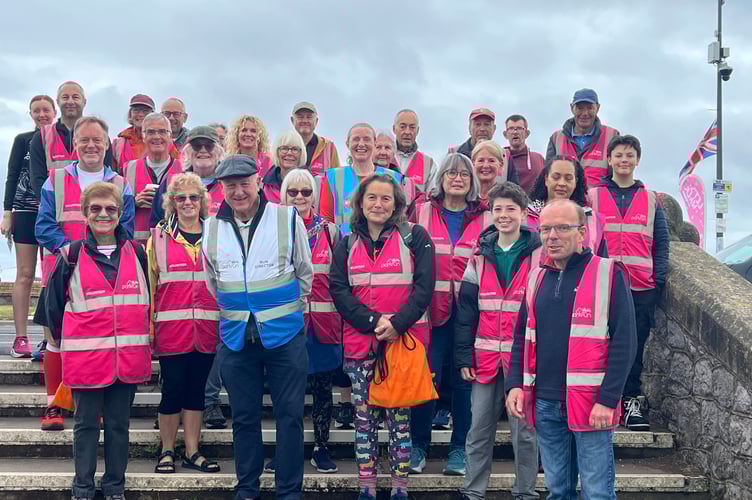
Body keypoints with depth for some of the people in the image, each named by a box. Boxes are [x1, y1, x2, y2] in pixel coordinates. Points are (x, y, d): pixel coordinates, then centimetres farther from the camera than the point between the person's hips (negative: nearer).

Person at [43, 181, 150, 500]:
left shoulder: (136, 253, 6)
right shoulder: (72, 256, 0)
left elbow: (149, 297, 16)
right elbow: (53, 303, 7)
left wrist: (143, 336, 13)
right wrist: (64, 340, 9)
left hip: (128, 356, 2)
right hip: (86, 357, -2)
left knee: (119, 423, 10)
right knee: (86, 424, 8)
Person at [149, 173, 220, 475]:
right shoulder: (159, 237, 3)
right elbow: (148, 284, 3)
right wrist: (147, 325, -2)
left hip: (205, 327, 2)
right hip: (171, 328, -2)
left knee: (197, 389, 9)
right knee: (173, 389, 2)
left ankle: (192, 452, 18)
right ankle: (167, 452, 17)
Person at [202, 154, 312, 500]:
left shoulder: (288, 218, -4)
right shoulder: (211, 228, 3)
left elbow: (305, 274, 8)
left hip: (284, 334, -2)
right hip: (236, 338, 2)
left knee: (289, 416, 2)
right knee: (244, 418, 11)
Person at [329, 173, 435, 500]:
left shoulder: (415, 237, 3)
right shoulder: (347, 245, 11)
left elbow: (424, 286, -5)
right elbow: (338, 290, 2)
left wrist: (397, 324, -15)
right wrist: (372, 321, -12)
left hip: (405, 339, -2)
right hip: (360, 341, 3)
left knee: (400, 416, 2)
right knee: (364, 416, 6)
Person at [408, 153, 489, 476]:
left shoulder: (484, 219, 9)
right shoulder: (422, 212, 7)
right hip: (431, 308, -1)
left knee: (464, 378, 6)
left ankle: (459, 449, 18)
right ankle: (418, 445, 16)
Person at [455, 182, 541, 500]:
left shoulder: (539, 255, -2)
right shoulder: (481, 256, 7)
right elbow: (466, 309, 6)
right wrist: (464, 355, 0)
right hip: (485, 357, 3)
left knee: (524, 430, 7)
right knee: (478, 430, 9)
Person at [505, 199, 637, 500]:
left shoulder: (609, 274, -5)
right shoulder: (537, 277, 12)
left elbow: (624, 342, -9)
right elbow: (522, 337, 17)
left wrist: (608, 400, -14)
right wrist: (515, 385, 5)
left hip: (592, 406, -5)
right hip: (545, 403, 5)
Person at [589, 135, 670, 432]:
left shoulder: (651, 200, 12)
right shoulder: (593, 197, 7)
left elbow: (661, 243, 12)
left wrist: (659, 279, 1)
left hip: (641, 287, 2)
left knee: (635, 345, 4)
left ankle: (630, 402, 14)